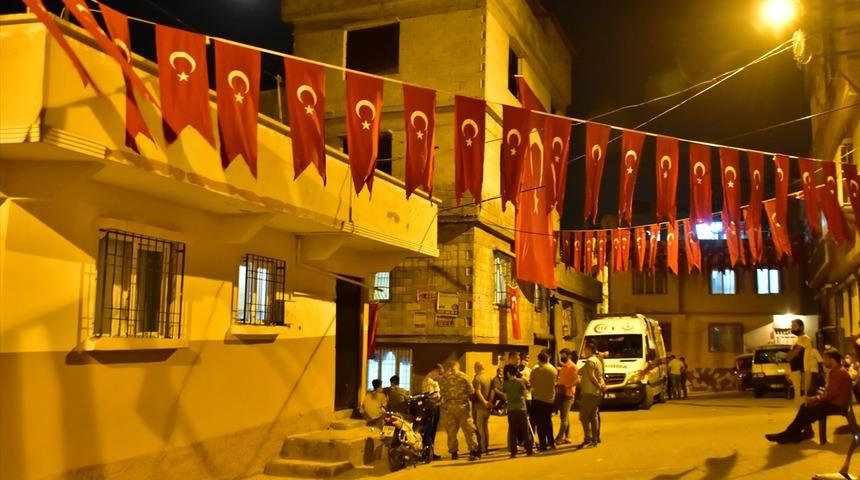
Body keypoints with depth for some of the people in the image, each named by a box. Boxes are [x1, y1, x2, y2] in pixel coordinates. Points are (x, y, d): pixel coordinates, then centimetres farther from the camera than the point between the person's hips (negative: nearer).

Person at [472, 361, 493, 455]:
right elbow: (492, 390, 3)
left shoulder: (477, 378, -14)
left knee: (479, 427, -1)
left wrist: (484, 402, -26)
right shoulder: (489, 377, 8)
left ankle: (482, 448, 0)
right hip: (487, 407, 7)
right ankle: (487, 447, 20)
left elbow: (478, 392, -25)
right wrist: (490, 401, -5)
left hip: (479, 406, -7)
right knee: (486, 427, 16)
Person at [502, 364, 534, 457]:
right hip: (521, 408, -1)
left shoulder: (505, 384, -2)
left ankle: (513, 452, 5)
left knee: (512, 431, 7)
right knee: (525, 430, 7)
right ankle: (529, 450, 10)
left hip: (510, 409, 1)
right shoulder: (520, 381, -7)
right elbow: (525, 393, -2)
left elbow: (505, 396, 3)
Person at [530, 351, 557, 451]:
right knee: (548, 421, 20)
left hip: (538, 399, -4)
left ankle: (543, 445, 2)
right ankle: (551, 442, 23)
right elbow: (554, 382, 11)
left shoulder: (535, 371, -13)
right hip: (550, 399, 4)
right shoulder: (554, 370, -2)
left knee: (540, 423, 3)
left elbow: (532, 384, -4)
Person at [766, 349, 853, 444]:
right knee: (805, 407, 3)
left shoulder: (840, 373, -18)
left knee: (808, 410, -16)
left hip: (837, 404, -10)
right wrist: (817, 398, 3)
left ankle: (788, 435, -12)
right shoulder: (835, 371, 16)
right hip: (831, 401, 10)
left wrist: (816, 399, -15)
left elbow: (832, 393, -24)